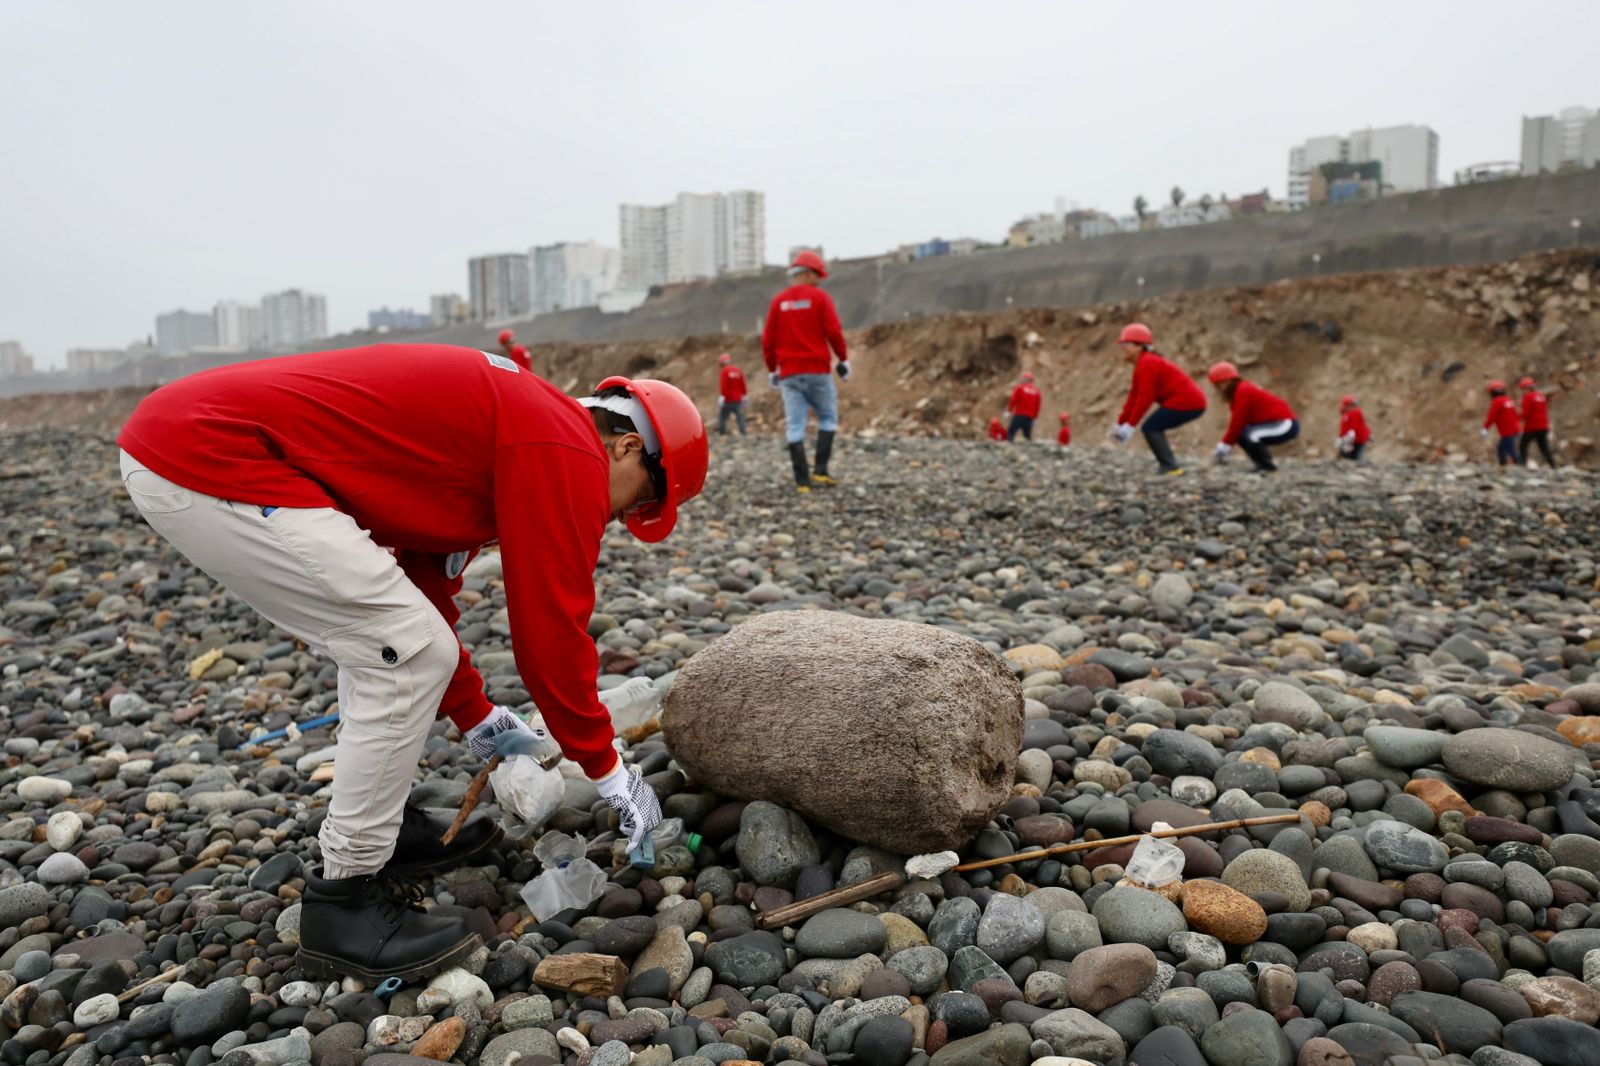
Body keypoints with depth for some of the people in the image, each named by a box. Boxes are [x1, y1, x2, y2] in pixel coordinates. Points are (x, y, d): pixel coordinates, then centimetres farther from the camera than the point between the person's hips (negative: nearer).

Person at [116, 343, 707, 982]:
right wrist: (605, 767, 7)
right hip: (211, 463, -11)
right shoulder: (567, 452, -8)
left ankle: (377, 828, 32)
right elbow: (551, 630, -7)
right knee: (410, 657, -8)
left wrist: (474, 717, 34)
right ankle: (343, 905, 4)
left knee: (381, 640, 20)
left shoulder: (494, 421, 21)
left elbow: (423, 587, 28)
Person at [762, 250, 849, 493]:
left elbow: (767, 339, 7)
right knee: (827, 418, 12)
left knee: (795, 426, 1)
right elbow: (834, 332, -9)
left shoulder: (779, 301, 8)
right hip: (817, 370, -3)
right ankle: (820, 470, 1)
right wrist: (844, 359, 3)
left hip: (789, 373, 3)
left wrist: (772, 369, 16)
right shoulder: (820, 297, -1)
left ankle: (802, 481, -1)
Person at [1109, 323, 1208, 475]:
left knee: (1150, 428, -9)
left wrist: (1129, 426, -17)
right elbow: (1134, 396, 18)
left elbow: (1145, 398, -20)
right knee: (1154, 428, 16)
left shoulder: (1147, 364, -14)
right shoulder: (1143, 363, 18)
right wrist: (1120, 423, 16)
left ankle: (1170, 466, -12)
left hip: (1185, 402, -10)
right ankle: (1169, 464, 17)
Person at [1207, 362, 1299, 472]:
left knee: (1246, 436, -29)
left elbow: (1238, 423, -19)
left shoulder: (1242, 391, -16)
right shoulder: (1243, 389, 14)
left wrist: (1223, 448, -13)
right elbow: (1237, 422, 10)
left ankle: (1267, 466, -10)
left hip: (1286, 424, -10)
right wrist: (1222, 447, 6)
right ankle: (1262, 463, 11)